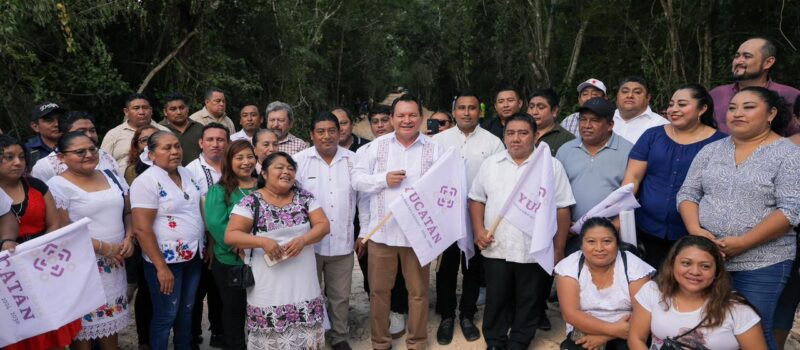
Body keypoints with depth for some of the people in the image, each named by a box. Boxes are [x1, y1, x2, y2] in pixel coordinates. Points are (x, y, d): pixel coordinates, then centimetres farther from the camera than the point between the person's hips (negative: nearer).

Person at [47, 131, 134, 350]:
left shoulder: (112, 176, 8)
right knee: (84, 324, 4)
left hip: (115, 263, 5)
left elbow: (128, 212, 14)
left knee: (111, 319, 16)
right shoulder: (58, 185, -10)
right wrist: (103, 248, -16)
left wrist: (129, 238, -5)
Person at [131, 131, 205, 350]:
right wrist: (161, 267, -21)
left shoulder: (187, 174, 7)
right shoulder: (146, 182, -15)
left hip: (193, 256, 7)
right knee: (166, 315, 6)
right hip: (167, 259, -6)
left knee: (187, 310, 18)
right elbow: (142, 229, -19)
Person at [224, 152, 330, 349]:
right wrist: (263, 241, -22)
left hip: (304, 286, 3)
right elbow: (230, 236, -8)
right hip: (269, 288, -3)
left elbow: (323, 225, 2)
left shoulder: (304, 197, 6)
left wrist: (302, 240, -16)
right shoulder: (251, 202, -4)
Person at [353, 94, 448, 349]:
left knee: (418, 291, 10)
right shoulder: (377, 145, 5)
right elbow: (357, 179, 3)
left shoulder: (435, 149, 3)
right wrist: (384, 179, -11)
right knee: (378, 290, 11)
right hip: (381, 231, 1)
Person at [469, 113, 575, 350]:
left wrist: (559, 249, -3)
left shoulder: (551, 165, -2)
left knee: (529, 303, 11)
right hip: (496, 248, 2)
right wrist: (478, 229, -3)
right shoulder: (490, 164, 6)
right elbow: (476, 199, 11)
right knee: (496, 300, 13)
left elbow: (562, 209, -1)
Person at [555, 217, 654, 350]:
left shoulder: (634, 265, -6)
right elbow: (570, 313, -12)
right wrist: (613, 329, -22)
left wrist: (604, 336, -20)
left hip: (625, 334, -1)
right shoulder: (569, 266, -6)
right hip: (583, 335, 1)